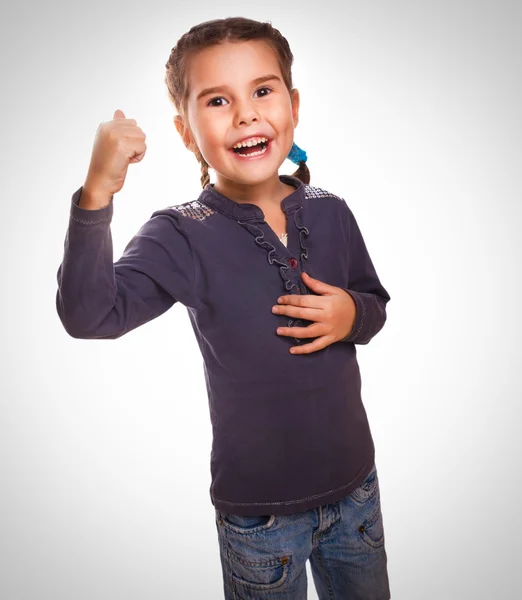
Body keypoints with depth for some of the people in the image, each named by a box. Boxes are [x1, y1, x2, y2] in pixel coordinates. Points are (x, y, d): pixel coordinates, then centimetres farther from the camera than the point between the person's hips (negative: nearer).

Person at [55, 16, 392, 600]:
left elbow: (376, 304, 9)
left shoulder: (331, 213, -4)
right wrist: (96, 194, -37)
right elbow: (88, 315, -26)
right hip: (258, 512, -3)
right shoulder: (182, 236, -15)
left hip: (354, 486, 4)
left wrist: (353, 316, -14)